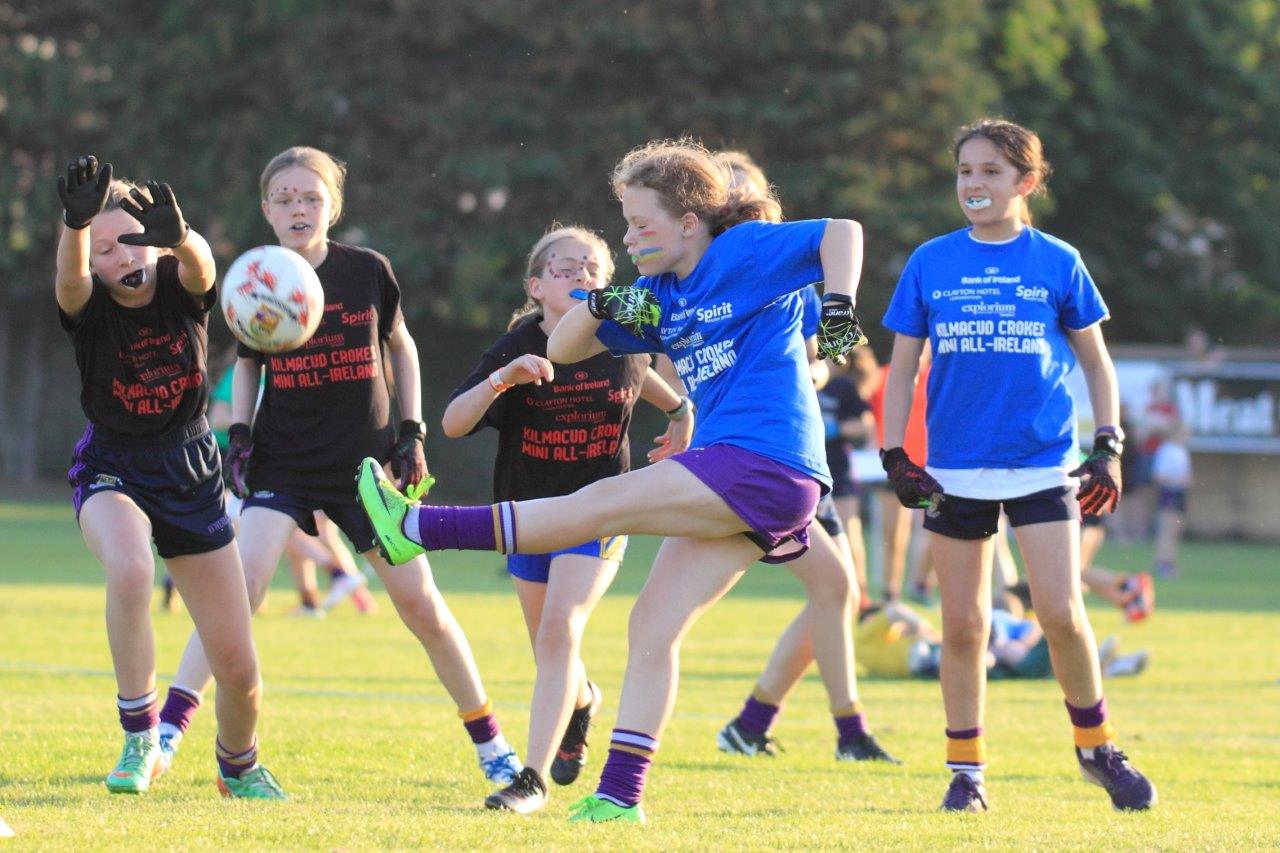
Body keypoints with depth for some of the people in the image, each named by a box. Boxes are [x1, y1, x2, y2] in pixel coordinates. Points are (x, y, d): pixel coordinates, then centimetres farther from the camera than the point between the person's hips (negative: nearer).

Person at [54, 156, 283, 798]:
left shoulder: (180, 285, -12)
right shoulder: (89, 304, -15)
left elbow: (200, 264, -36)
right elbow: (70, 278, -40)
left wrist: (179, 236, -61)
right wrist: (77, 223, -62)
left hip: (190, 470, 2)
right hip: (112, 469, -2)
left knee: (237, 667, 2)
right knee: (129, 570, -39)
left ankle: (238, 766, 35)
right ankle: (140, 742, -24)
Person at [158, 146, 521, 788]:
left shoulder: (367, 271, -3)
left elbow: (400, 345, 12)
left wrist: (413, 432, 5)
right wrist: (239, 431, -2)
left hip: (366, 462, 0)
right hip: (283, 464, 0)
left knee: (420, 604, 1)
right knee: (242, 580, -21)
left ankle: (490, 743, 15)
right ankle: (168, 728, -22)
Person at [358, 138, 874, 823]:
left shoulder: (746, 251, -3)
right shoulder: (660, 297, 19)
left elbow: (844, 232, -6)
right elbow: (561, 349, 18)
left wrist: (838, 305, -21)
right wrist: (601, 306, -1)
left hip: (766, 464, -9)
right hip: (728, 484, 9)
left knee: (600, 504, -14)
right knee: (653, 625, 1)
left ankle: (420, 529, -16)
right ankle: (619, 795, -3)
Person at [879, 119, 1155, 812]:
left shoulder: (1057, 263, 2)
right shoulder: (931, 263, 4)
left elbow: (1095, 361, 11)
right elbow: (902, 366, 9)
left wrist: (1109, 446, 3)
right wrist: (894, 456, 1)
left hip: (1044, 466, -1)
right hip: (956, 469, 1)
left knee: (1060, 612, -10)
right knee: (963, 625, 3)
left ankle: (1096, 746, 11)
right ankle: (965, 769, 14)